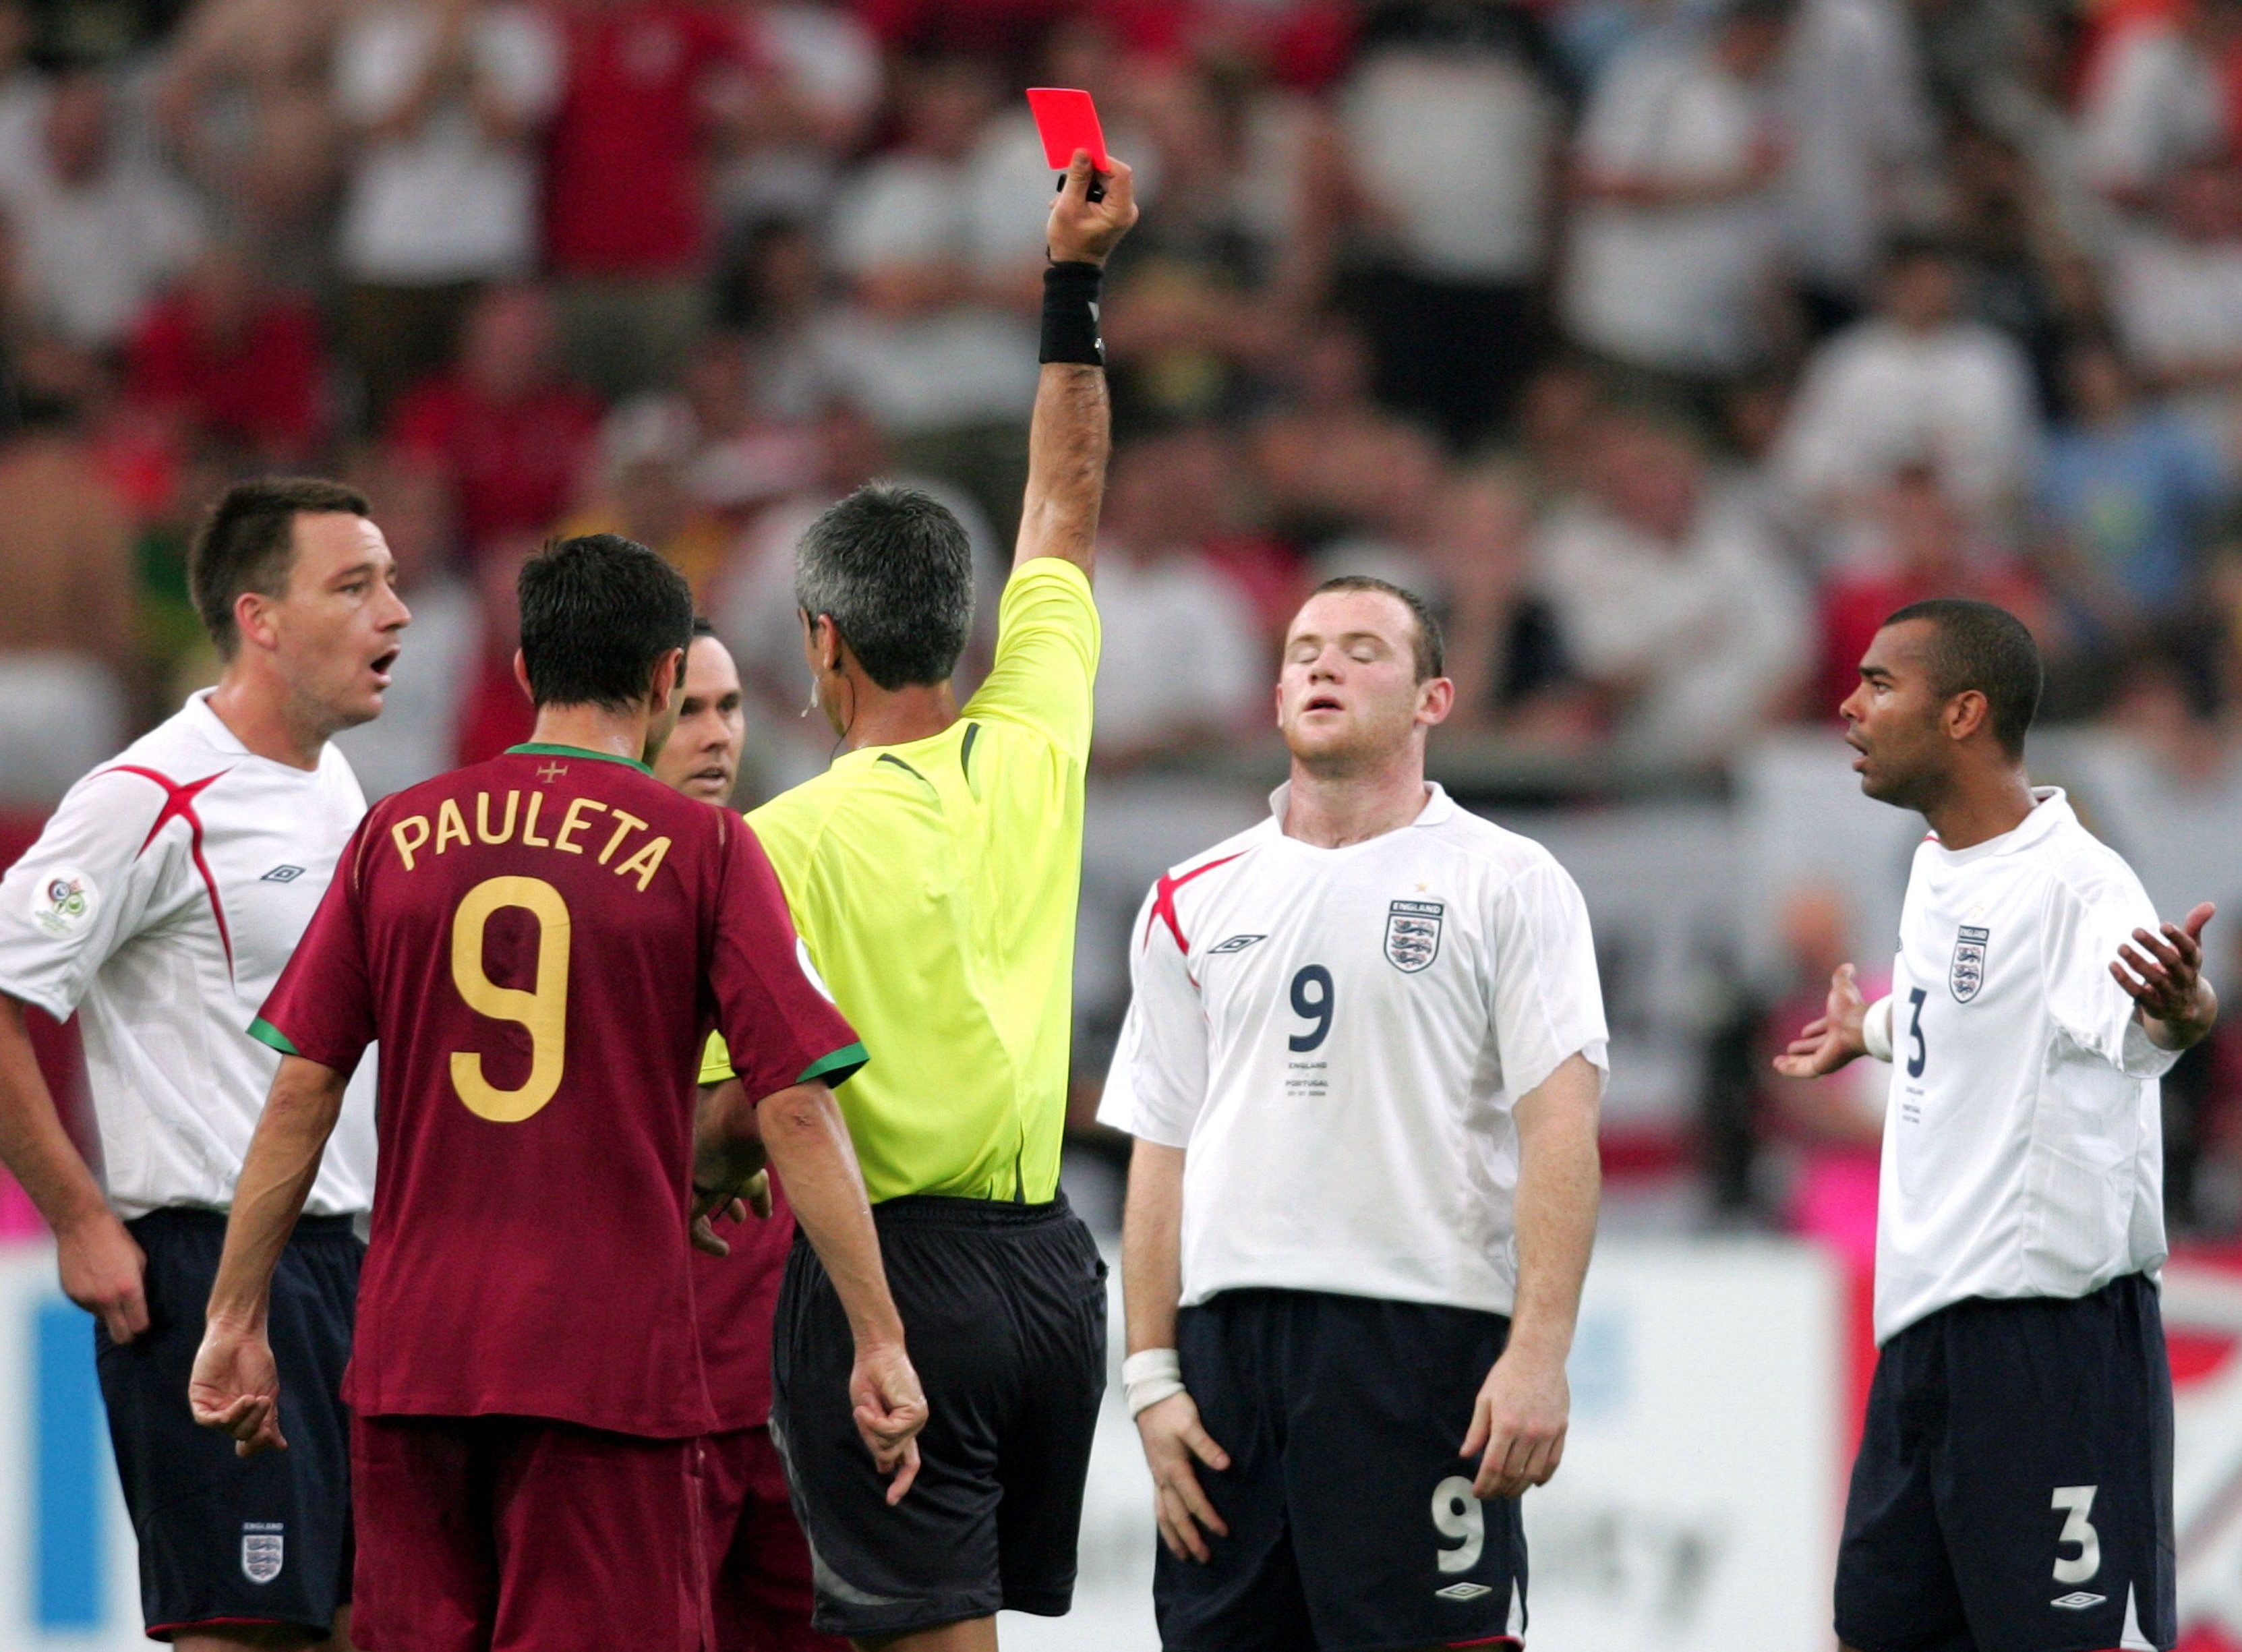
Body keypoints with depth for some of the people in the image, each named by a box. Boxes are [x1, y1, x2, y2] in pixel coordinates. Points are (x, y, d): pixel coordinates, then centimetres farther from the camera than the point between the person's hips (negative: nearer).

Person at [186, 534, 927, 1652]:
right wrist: (879, 1342, -4)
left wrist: (237, 1320, 13)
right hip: (609, 1360, -3)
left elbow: (299, 1095, 6)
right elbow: (795, 1109, -7)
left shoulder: (399, 835, 7)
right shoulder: (702, 850, -2)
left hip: (409, 1351, 3)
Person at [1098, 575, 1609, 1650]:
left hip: (1423, 1331, -4)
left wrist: (1539, 1355, -15)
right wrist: (1152, 1378, 5)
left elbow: (1559, 1128, -5)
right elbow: (1163, 1154, 15)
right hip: (1227, 1341, 4)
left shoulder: (1507, 884, 3)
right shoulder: (1194, 904, 15)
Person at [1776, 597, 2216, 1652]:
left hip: (2052, 1336, -9)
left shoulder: (2074, 881, -16)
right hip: (1925, 1329, 9)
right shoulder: (1937, 870, 12)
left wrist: (2179, 1009, -59)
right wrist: (1870, 1030, 54)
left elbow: (2132, 1019, -36)